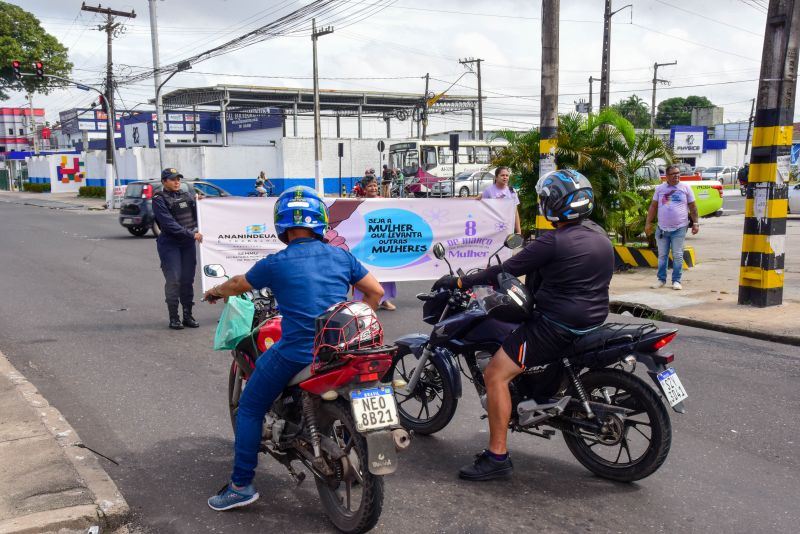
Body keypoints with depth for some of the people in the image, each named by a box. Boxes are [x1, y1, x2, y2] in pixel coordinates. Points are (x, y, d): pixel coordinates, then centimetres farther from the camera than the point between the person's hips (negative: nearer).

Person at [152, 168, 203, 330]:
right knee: (173, 280, -7)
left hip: (188, 243, 5)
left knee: (188, 279, 7)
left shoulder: (187, 193, 12)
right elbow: (169, 224, -15)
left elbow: (197, 213, 17)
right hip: (170, 243, -5)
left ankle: (188, 316, 15)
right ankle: (174, 318, 1)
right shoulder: (159, 199, -5)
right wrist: (191, 234, -20)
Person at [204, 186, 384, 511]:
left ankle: (242, 485, 14)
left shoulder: (275, 264, -3)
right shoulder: (341, 256, 4)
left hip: (296, 354, -4)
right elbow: (375, 291, 10)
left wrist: (215, 292, 37)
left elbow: (238, 285, 15)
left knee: (250, 408, 14)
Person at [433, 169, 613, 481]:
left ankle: (497, 456, -10)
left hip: (556, 323, -10)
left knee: (495, 374, -9)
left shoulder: (554, 241, -19)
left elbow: (506, 271, -16)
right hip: (593, 319, 10)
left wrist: (460, 282, -6)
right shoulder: (600, 236, 7)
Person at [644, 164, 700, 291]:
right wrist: (648, 223, 4)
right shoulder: (660, 188, 5)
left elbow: (693, 207, 5)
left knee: (678, 256, 1)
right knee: (662, 255, 8)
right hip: (662, 228, 2)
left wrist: (696, 223, 0)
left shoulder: (685, 188, 2)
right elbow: (653, 206, 8)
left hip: (679, 229, -2)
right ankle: (661, 279, 18)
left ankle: (676, 280, 9)